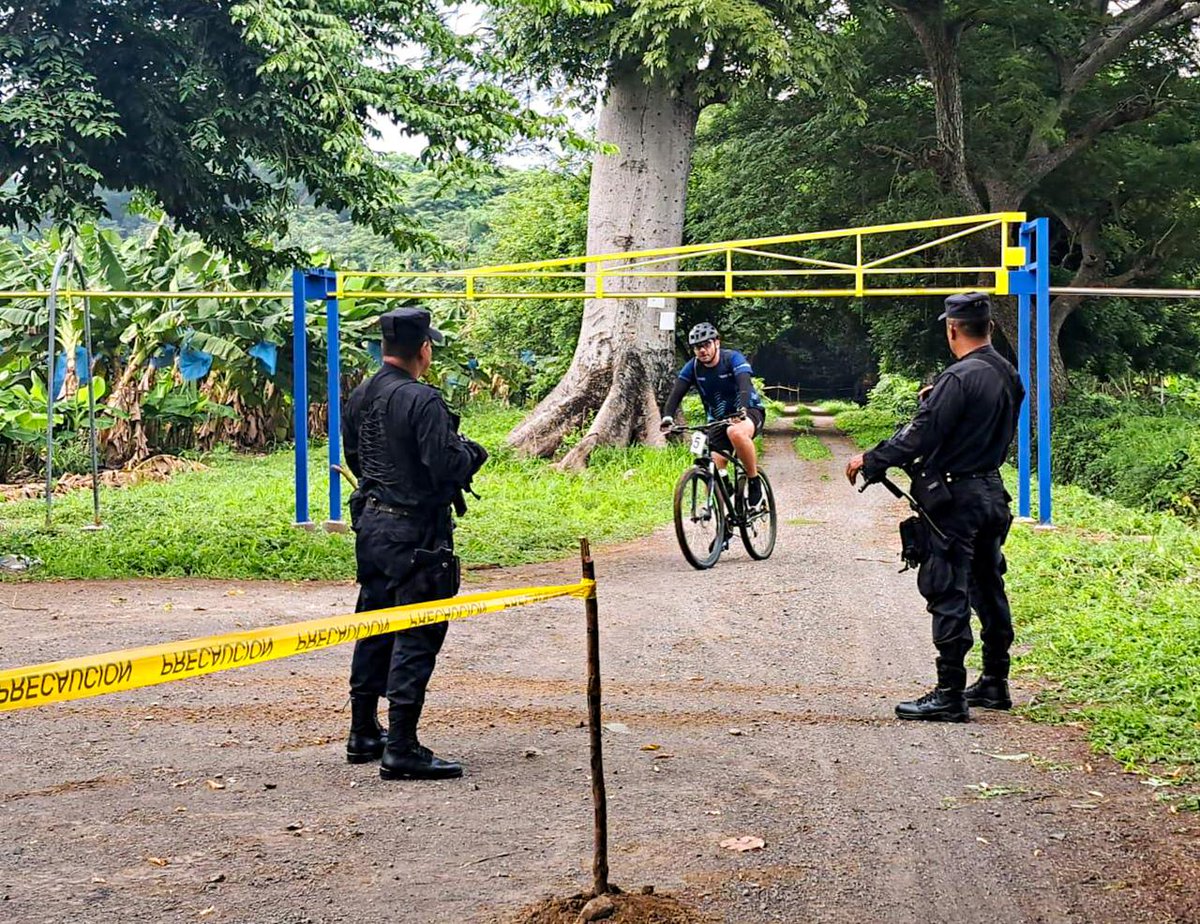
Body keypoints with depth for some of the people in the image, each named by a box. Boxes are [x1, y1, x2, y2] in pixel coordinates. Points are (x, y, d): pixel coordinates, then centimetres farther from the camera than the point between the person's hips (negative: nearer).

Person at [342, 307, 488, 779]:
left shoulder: (360, 397, 6)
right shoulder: (422, 400, -20)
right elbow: (447, 467, -23)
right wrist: (471, 452, -3)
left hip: (370, 523, 9)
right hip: (415, 531, -9)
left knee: (373, 630, 18)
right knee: (415, 637, -4)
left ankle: (363, 734, 27)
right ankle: (401, 749, -5)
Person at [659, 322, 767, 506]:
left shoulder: (733, 358, -18)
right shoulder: (692, 367, -6)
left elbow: (744, 385, -34)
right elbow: (676, 393, -15)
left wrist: (741, 410, -53)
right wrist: (667, 417, -34)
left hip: (749, 412, -5)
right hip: (718, 420, 5)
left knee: (736, 432, -38)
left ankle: (755, 482, -21)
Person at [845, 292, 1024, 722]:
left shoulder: (959, 379, -19)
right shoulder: (1008, 376, 8)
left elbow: (920, 436, -21)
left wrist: (869, 460, -11)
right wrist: (935, 400, 22)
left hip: (956, 500, -9)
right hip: (992, 493, 9)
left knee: (948, 594, -6)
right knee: (988, 588, 16)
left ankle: (949, 695, -7)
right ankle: (994, 683, 25)